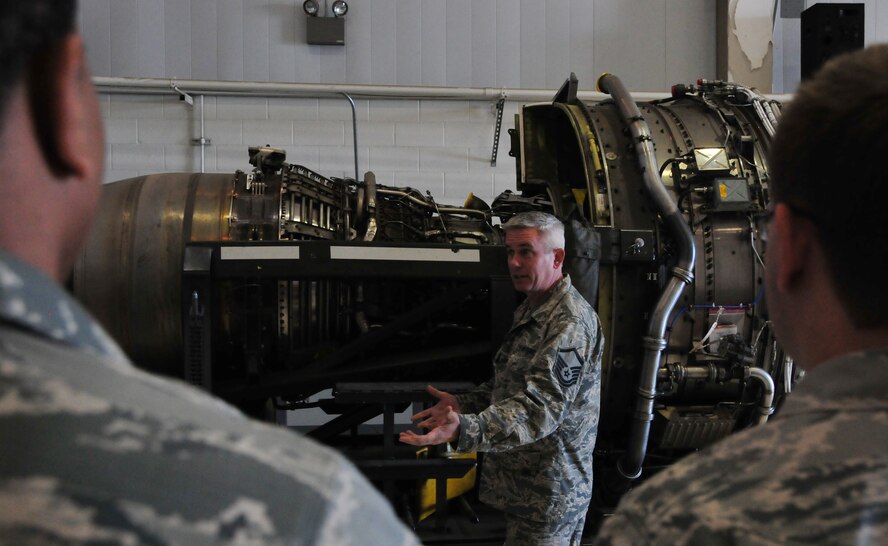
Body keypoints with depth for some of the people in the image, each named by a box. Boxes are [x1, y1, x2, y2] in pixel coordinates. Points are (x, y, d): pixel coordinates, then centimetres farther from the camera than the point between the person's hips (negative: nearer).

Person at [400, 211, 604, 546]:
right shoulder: (530, 312, 13)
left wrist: (465, 430, -44)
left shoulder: (570, 323, -21)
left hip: (550, 491, -10)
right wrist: (463, 405, 8)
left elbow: (541, 406, -32)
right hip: (521, 483, 10)